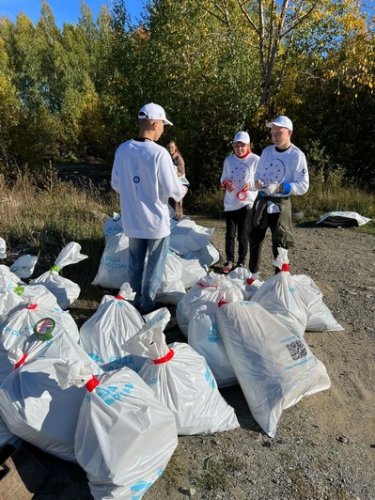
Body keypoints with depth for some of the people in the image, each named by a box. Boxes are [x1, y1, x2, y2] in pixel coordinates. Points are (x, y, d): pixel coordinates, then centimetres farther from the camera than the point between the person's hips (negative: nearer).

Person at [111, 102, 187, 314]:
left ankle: (136, 305, 30)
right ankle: (146, 307, 18)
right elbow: (172, 189, -15)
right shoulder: (159, 153, -19)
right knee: (154, 268, 10)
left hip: (132, 220, 5)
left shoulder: (122, 150, -3)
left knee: (136, 265, 18)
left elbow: (116, 184, 7)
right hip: (156, 220, -5)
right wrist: (182, 190, 8)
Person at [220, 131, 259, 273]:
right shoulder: (228, 160, 7)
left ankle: (242, 262, 19)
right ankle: (229, 261, 20)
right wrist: (225, 184, -9)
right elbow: (223, 179, 14)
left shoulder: (255, 160, -5)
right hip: (230, 203, 3)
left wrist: (251, 185, -22)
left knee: (243, 235, 2)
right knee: (230, 234, 6)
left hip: (247, 203, -3)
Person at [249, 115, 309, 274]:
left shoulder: (297, 155, -12)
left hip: (280, 204, -6)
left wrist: (279, 188, -26)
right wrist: (257, 181, -7)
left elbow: (303, 186, -14)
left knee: (279, 243, -1)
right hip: (261, 201, 6)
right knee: (255, 238, 14)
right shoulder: (267, 151, 5)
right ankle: (253, 272, 31)